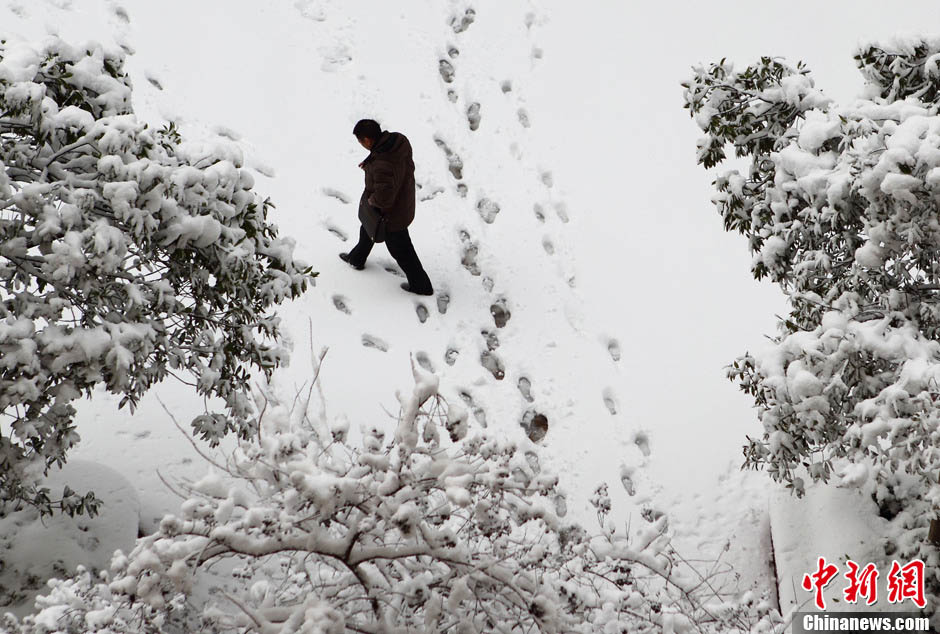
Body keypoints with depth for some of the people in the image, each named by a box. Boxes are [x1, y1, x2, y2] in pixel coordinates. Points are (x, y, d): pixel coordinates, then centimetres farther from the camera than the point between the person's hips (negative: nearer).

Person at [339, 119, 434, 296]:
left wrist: (370, 200, -15)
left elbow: (383, 198, -38)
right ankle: (356, 258, 60)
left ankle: (421, 286, 35)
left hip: (391, 214, -9)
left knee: (401, 251, 14)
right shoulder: (400, 140, -16)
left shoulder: (381, 166, -42)